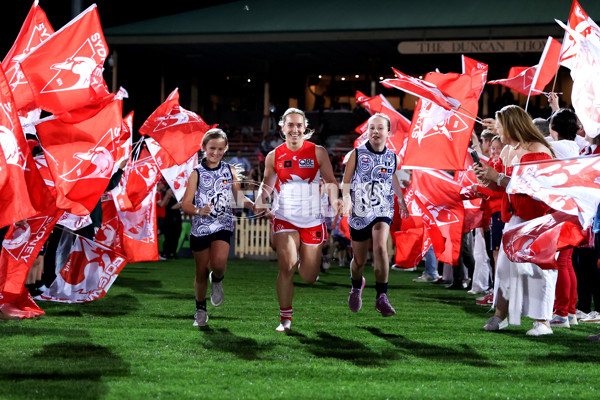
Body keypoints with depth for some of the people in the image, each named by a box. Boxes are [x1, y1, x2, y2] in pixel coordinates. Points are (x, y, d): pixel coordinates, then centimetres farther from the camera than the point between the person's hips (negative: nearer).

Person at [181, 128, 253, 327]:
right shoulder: (197, 173, -2)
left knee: (218, 263, -24)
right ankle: (200, 311, 27)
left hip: (223, 225, 1)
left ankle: (217, 280, 12)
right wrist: (199, 210, -27)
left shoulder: (230, 171, 6)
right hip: (201, 227, 0)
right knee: (201, 272, 6)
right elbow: (186, 204, -6)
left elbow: (239, 198, 14)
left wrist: (254, 205, -6)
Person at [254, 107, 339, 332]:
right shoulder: (274, 157, 2)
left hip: (312, 221, 0)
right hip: (284, 219, 0)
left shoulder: (318, 152, -2)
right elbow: (266, 184, 13)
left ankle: (306, 260, 43)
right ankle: (285, 318, -6)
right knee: (287, 266, -19)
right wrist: (260, 201, -7)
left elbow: (330, 181, 0)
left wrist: (334, 200, -19)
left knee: (309, 278, 5)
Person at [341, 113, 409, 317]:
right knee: (359, 260, 7)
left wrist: (401, 201, 35)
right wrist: (346, 200, -20)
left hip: (383, 212, 1)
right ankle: (356, 286, 43)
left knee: (380, 247, -27)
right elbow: (346, 181, -1)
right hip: (359, 213, -1)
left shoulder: (393, 157, 5)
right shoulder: (357, 154, -2)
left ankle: (381, 297, -19)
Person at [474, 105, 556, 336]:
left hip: (538, 217, -9)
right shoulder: (507, 151, 12)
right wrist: (484, 178, 1)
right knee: (506, 263, 7)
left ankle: (543, 321, -5)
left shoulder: (537, 150, -16)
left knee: (538, 266, -8)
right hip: (515, 217, 9)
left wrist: (498, 177, -23)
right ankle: (500, 315, 13)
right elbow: (502, 186, 21)